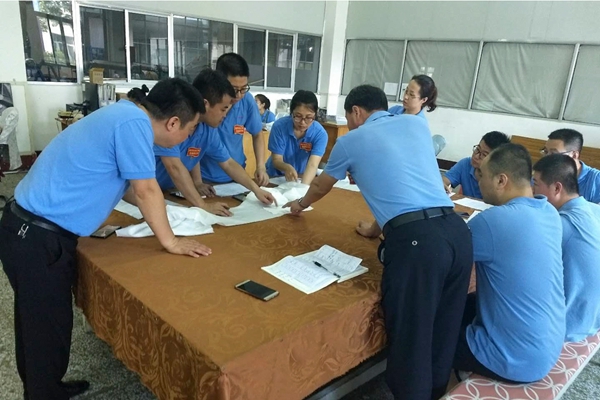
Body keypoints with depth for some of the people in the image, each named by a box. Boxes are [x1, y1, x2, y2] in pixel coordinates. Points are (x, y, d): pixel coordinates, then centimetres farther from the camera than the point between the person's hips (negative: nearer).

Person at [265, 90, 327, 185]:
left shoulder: (320, 133, -15)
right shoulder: (279, 126, -15)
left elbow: (313, 165, -26)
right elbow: (276, 160, -13)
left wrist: (303, 186, -44)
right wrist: (287, 168, -36)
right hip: (275, 177, -1)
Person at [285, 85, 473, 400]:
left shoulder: (351, 140, 13)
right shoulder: (417, 123, 24)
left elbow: (320, 187, 31)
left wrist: (300, 203, 53)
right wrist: (378, 227, 42)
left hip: (415, 238, -6)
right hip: (457, 230, 6)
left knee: (410, 341, 6)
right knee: (443, 335, 19)